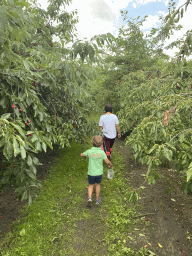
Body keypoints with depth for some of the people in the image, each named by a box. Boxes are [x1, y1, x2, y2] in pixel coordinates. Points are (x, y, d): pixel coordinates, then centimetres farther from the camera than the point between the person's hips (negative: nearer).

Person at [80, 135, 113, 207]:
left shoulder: (89, 151, -14)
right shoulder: (102, 152, -17)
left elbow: (81, 154, 4)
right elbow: (108, 162, -15)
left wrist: (85, 155, 26)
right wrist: (111, 165, 6)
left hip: (91, 172, 0)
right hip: (99, 172, 0)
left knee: (91, 185, 20)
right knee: (98, 184, 23)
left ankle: (89, 198, -1)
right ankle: (97, 200, 33)